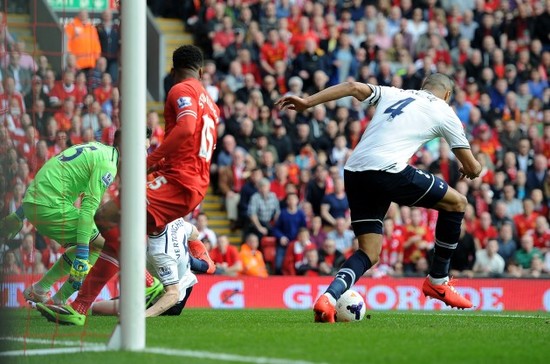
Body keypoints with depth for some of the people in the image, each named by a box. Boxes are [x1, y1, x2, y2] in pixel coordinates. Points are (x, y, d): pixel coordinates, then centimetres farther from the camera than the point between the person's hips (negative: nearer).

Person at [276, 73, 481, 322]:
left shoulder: (393, 94, 27)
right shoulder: (445, 113, 16)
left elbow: (354, 87, 10)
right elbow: (473, 168, 20)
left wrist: (307, 102, 8)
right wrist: (469, 168, 45)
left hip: (354, 171, 5)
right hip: (388, 169, -5)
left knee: (369, 253, 10)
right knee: (456, 203, 16)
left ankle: (328, 298, -15)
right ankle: (438, 281, 23)